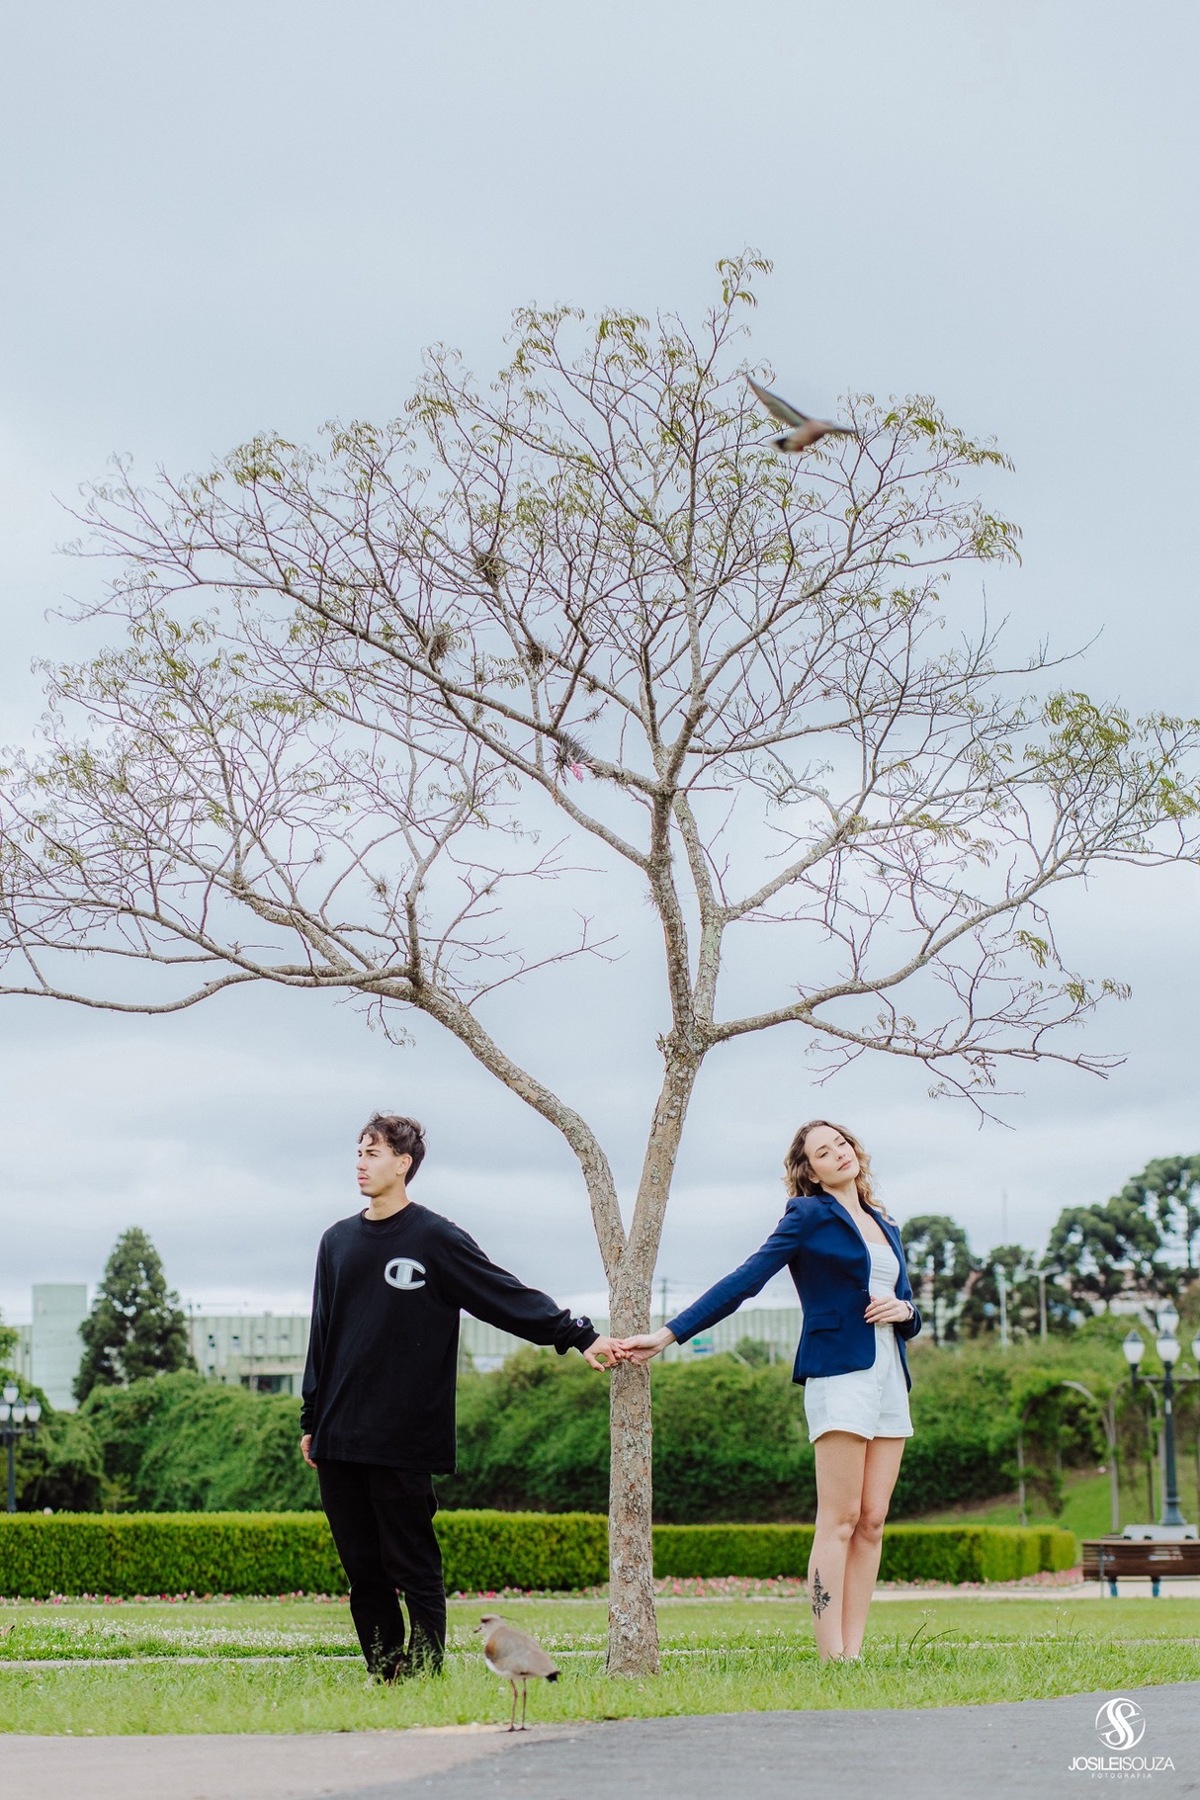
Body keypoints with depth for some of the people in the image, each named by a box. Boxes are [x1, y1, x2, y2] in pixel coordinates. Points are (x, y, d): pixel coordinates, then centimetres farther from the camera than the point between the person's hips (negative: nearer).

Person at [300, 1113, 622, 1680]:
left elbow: (511, 1298, -3)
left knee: (414, 1569, -3)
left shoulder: (436, 1239, -1)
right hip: (339, 1442, 5)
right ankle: (384, 1676, 13)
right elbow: (321, 1335, 18)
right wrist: (311, 1423, 16)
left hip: (404, 1442, -5)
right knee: (363, 1570, 6)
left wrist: (580, 1336, -11)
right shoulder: (337, 1241, 15)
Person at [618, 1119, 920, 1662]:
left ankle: (854, 1651, 0)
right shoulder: (809, 1215, 3)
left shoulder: (886, 1228, 21)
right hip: (839, 1373, -6)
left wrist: (902, 1309, -2)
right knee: (839, 1520, -10)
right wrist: (670, 1333, -10)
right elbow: (745, 1280, -3)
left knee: (873, 1521, 0)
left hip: (889, 1377, 6)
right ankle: (832, 1656, -12)